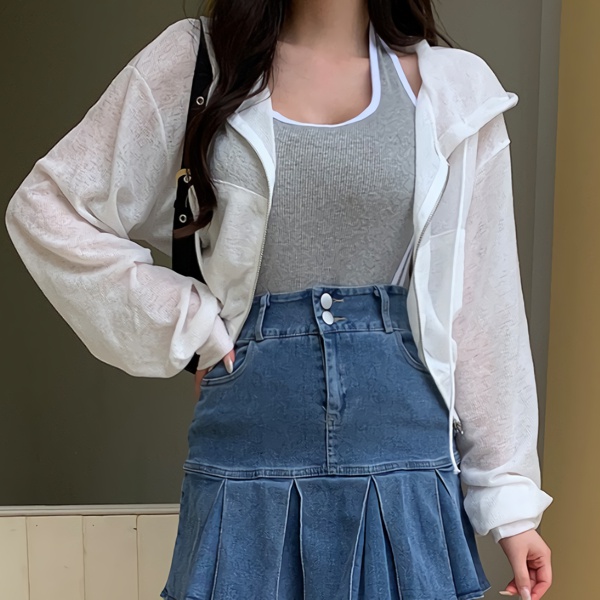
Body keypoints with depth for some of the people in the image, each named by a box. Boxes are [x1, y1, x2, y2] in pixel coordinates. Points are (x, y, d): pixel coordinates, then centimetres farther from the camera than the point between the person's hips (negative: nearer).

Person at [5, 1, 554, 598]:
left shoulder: (454, 87, 4)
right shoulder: (195, 57, 2)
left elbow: (484, 306, 4)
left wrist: (510, 492, 4)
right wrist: (190, 324, -3)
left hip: (405, 466, 1)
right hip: (248, 454, 0)